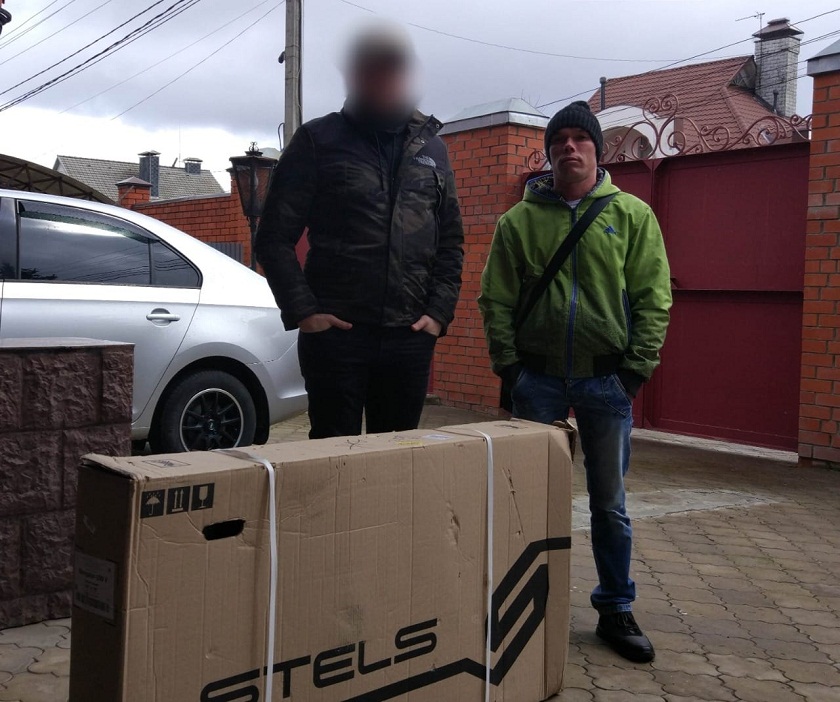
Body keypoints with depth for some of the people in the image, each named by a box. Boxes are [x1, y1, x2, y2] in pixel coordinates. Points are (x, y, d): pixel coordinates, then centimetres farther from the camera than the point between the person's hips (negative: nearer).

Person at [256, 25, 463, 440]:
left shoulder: (431, 147, 13)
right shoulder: (318, 141, 2)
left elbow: (451, 241, 14)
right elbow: (275, 238, 0)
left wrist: (440, 311, 2)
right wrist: (302, 311, -10)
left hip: (411, 338, 3)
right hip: (335, 332, -3)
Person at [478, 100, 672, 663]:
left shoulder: (632, 215, 3)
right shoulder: (519, 221, 5)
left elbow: (653, 296, 0)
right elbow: (497, 299, 3)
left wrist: (638, 366, -7)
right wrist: (508, 363, -5)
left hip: (608, 380, 0)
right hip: (538, 380, 1)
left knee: (610, 503, 9)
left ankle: (616, 609, 23)